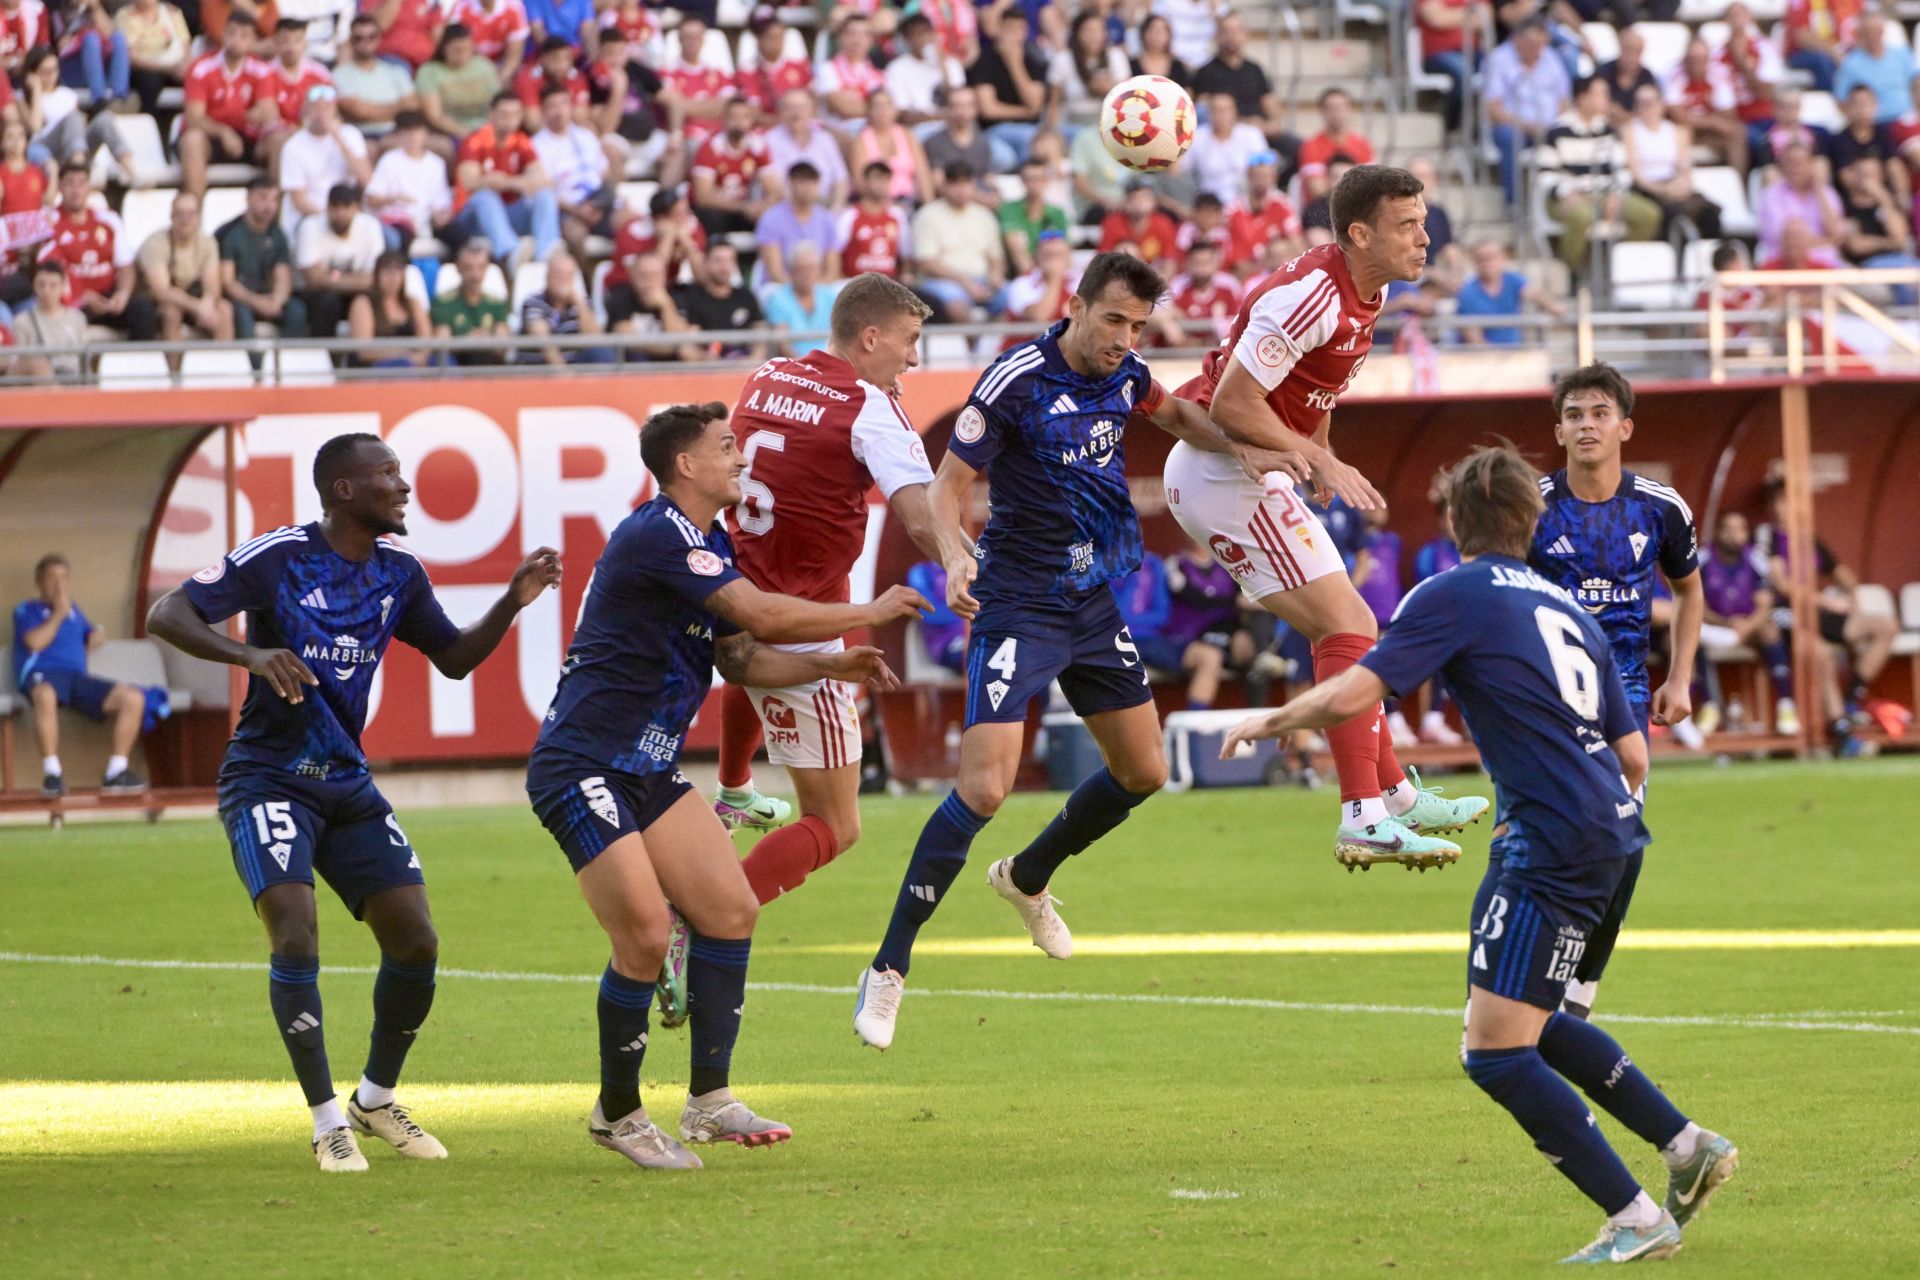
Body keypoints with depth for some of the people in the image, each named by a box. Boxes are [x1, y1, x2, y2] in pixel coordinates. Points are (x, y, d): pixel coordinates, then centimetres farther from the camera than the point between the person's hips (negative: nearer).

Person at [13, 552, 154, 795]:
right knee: (45, 695, -45)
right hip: (43, 674, -6)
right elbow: (35, 642, -4)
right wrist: (59, 614, 2)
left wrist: (95, 637, 15)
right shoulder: (27, 610, 14)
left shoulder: (74, 611, 30)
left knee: (133, 697, -17)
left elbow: (94, 636, 38)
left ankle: (116, 771, -13)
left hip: (77, 677, 6)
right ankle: (52, 772, -42)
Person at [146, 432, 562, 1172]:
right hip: (268, 777, -6)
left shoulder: (397, 574, 4)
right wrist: (250, 654, -36)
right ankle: (328, 1123, -11)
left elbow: (454, 659, 15)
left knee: (415, 943, -1)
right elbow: (165, 617, -19)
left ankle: (377, 1101, 20)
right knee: (295, 934, -21)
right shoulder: (277, 558, -15)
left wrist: (513, 602, -2)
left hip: (347, 782, 6)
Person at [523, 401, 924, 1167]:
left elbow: (740, 657, 21)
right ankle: (617, 1114, 2)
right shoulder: (656, 537, -19)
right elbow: (762, 615, -25)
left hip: (649, 771, 10)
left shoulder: (710, 545, 14)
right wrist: (870, 614, -13)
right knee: (647, 938, -15)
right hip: (582, 769, -10)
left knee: (731, 910, 2)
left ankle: (709, 1101, 7)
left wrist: (834, 665, 6)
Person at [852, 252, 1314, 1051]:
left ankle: (1028, 878, 41)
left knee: (1142, 772, 15)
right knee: (984, 787, -18)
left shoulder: (1122, 375, 1)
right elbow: (948, 486, -15)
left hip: (1094, 605, 8)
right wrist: (955, 554, -34)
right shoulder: (1016, 382, -19)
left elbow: (1172, 414, 24)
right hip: (1018, 609, -8)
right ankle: (888, 970, -11)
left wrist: (1244, 452, 9)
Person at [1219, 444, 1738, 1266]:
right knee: (1530, 1025, 25)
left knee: (1496, 1053, -6)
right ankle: (1690, 1148, 26)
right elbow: (1632, 753, 18)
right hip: (1611, 832, 9)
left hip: (1551, 842, -9)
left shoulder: (1454, 595, -3)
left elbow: (1352, 695, -12)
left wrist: (1267, 723, 5)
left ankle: (1638, 1221, -6)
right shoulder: (1564, 607, 19)